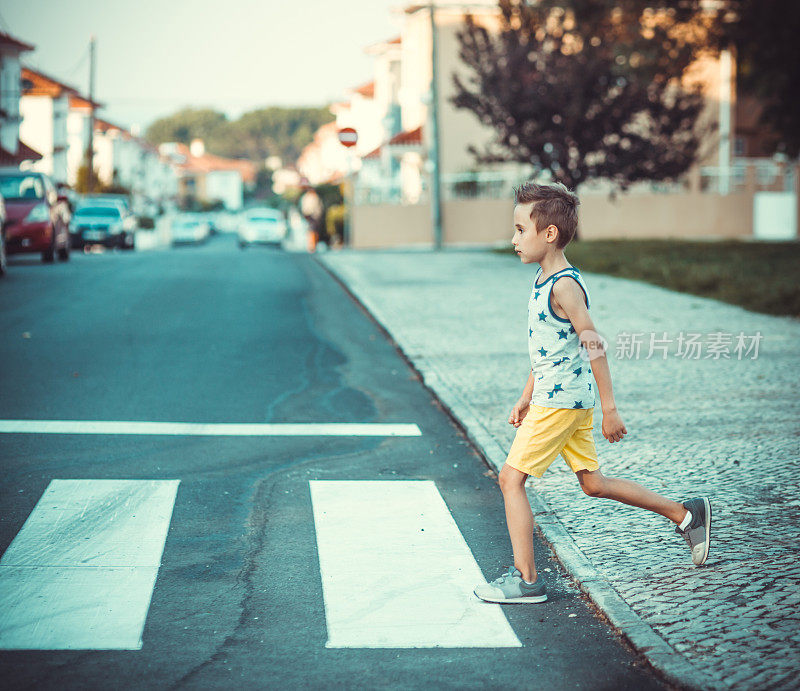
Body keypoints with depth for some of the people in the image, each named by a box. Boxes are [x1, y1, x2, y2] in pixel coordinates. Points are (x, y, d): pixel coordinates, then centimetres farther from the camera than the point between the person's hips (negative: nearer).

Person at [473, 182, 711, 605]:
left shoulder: (564, 285, -18)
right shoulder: (544, 280, 11)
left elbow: (593, 345, -20)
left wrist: (610, 409, -20)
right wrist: (526, 397, 24)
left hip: (560, 402, -10)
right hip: (563, 399, 10)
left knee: (511, 477, -6)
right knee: (593, 483, 15)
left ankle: (526, 579, -1)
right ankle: (685, 514, 24)